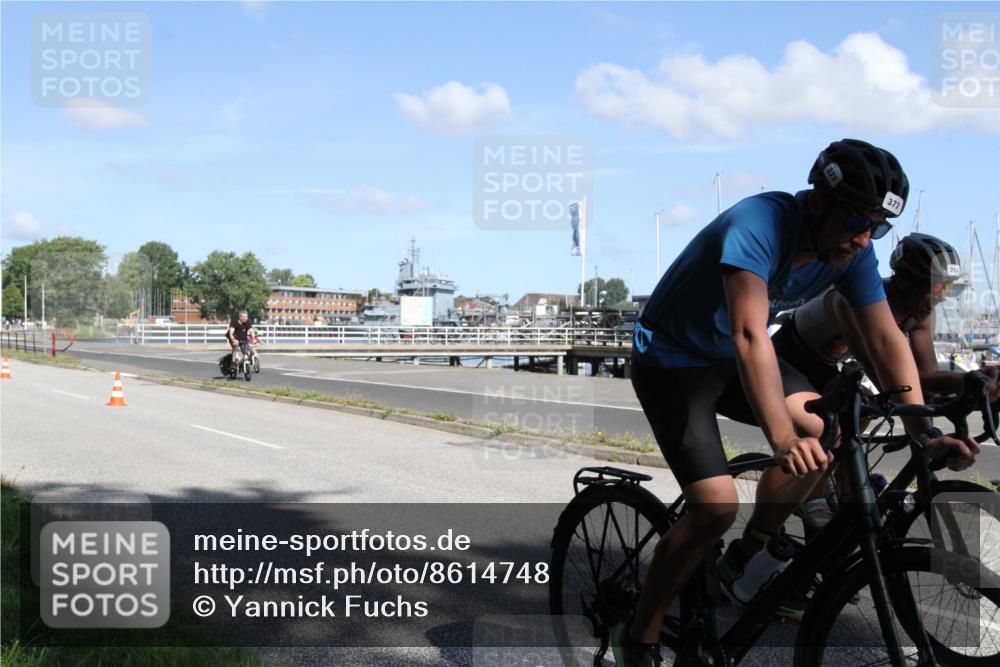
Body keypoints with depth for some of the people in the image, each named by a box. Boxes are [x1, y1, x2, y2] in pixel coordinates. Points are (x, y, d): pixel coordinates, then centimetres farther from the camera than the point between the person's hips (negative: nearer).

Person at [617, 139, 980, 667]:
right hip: (671, 361, -7)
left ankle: (744, 561, 7)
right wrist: (783, 439, -52)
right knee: (717, 508, -19)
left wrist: (924, 429, -24)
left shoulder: (853, 252, -11)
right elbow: (750, 335, -43)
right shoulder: (758, 224, -32)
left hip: (731, 359, 7)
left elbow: (886, 337, -12)